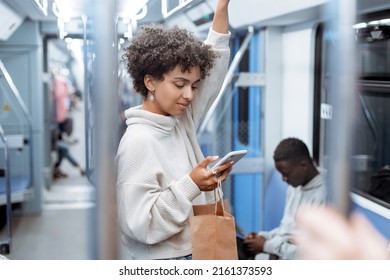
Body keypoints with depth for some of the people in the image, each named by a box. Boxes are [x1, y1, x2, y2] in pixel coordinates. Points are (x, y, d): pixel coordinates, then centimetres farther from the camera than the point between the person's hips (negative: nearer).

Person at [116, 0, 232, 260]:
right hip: (163, 262, -7)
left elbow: (214, 69, 9)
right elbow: (142, 226, -23)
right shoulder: (138, 142, -20)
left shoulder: (182, 121, 3)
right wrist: (191, 185, -28)